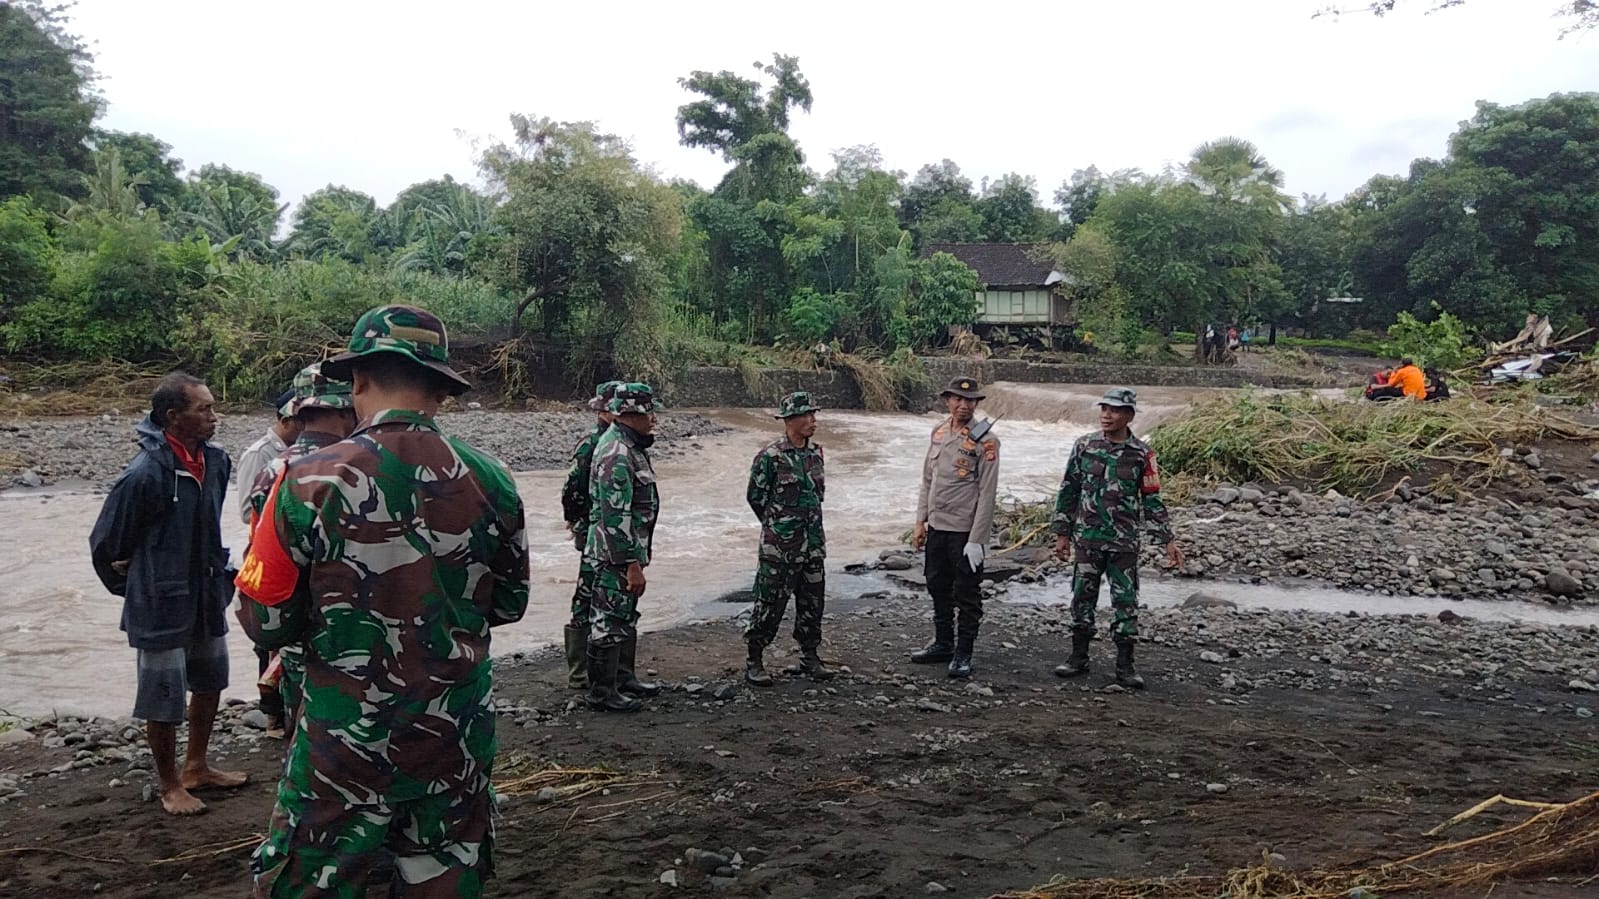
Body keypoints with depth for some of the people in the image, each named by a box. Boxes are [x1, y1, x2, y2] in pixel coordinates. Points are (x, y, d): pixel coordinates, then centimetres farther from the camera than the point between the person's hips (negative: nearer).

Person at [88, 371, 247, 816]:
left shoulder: (215, 461, -2)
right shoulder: (145, 475, -23)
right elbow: (105, 544, -10)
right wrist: (132, 589, 4)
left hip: (207, 597, 7)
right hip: (162, 606, -7)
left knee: (209, 683, 20)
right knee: (164, 697, 6)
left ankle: (196, 767, 39)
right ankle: (170, 785, 25)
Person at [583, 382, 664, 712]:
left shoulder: (627, 445, 11)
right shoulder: (617, 455, -23)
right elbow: (616, 517, -26)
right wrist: (632, 564, -24)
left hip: (628, 550, 11)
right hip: (617, 553, -11)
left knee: (626, 618, 20)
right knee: (610, 622, 0)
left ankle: (624, 679, 32)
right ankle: (601, 692, 10)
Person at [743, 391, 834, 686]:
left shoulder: (815, 452, 7)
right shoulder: (770, 457, -13)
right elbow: (755, 496, -3)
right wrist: (778, 524, 8)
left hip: (813, 543, 6)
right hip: (779, 547, -6)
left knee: (812, 602, 12)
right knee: (770, 604, 0)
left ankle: (809, 657, 25)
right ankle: (754, 662, 11)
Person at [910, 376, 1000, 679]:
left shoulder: (985, 441, -12)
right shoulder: (939, 432, 7)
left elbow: (987, 494, -14)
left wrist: (976, 540, -17)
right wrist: (920, 522, 9)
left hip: (965, 530, -6)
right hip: (937, 528, 6)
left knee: (966, 594, 4)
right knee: (938, 588, 17)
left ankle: (963, 654, 14)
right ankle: (943, 644, 31)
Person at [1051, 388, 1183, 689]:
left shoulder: (1142, 454, -2)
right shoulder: (1084, 446, 1)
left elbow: (1152, 500, 3)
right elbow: (1068, 491, 6)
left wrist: (1167, 540, -2)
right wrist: (1062, 533, 5)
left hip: (1124, 543, -1)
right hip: (1086, 539, 1)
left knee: (1126, 603, 3)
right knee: (1082, 599, 8)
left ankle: (1125, 666, 12)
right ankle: (1079, 657, 21)